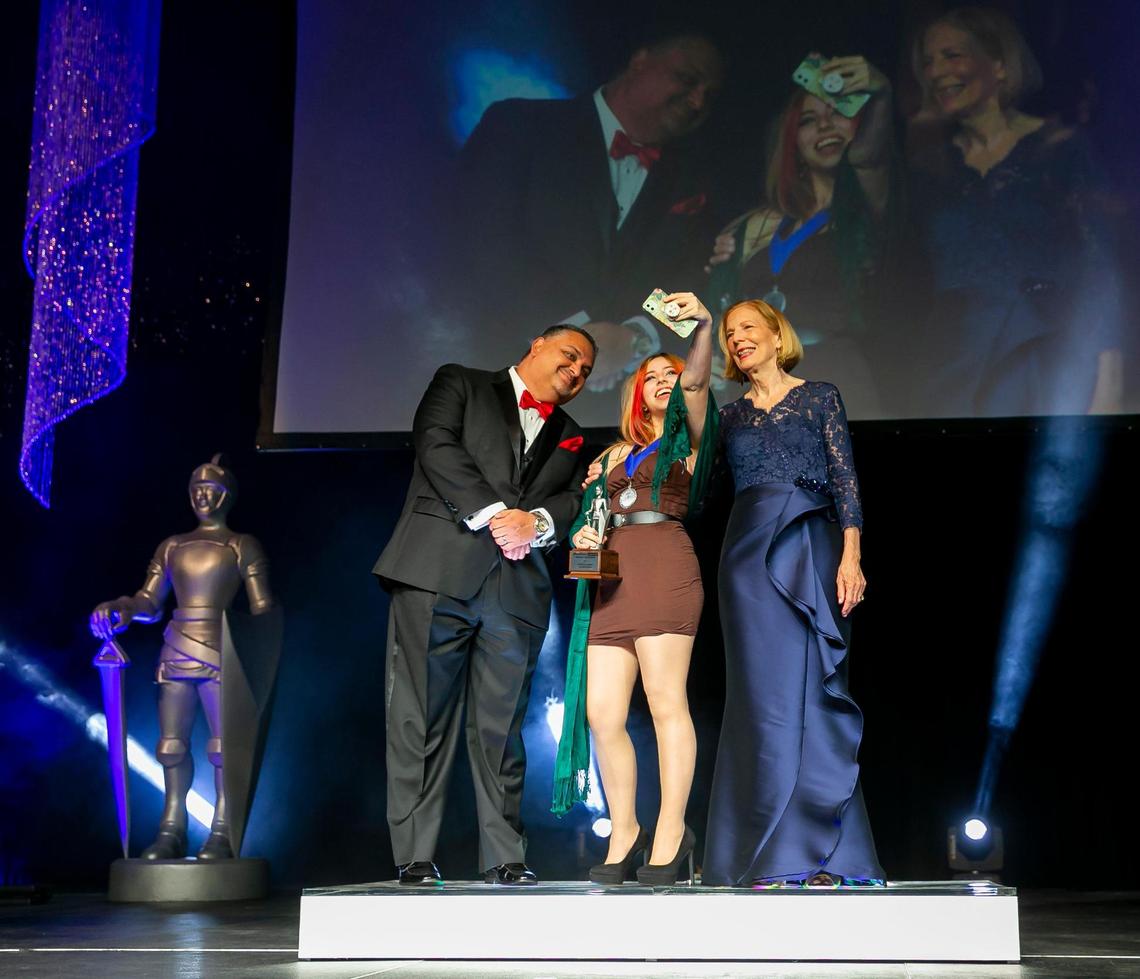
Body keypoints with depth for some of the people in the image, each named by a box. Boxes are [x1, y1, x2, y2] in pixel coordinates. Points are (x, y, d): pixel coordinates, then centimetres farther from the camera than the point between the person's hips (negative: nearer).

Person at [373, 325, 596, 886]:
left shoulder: (570, 438, 27)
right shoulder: (460, 384, 15)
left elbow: (574, 502, 13)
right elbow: (436, 446, -1)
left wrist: (536, 521, -9)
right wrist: (494, 513, -10)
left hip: (518, 588, 4)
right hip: (439, 572, -3)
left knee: (502, 729, 2)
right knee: (421, 720, -4)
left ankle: (505, 858, 7)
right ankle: (415, 856, 0)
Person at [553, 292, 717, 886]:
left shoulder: (687, 436, 11)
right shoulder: (615, 454, 27)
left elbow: (695, 381, -8)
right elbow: (591, 514, 26)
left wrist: (704, 325, -26)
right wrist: (584, 536, 2)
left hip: (665, 567, -5)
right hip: (613, 576, 5)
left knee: (666, 703, -11)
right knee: (602, 712, -1)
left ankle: (671, 833, -5)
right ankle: (624, 835, 10)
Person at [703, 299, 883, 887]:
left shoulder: (819, 397, 9)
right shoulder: (733, 416, 19)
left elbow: (845, 478, 1)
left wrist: (850, 557, -10)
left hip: (811, 547, -3)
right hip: (750, 555, 3)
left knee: (812, 691, -6)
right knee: (763, 695, -2)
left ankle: (823, 851, -2)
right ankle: (768, 855, 0)